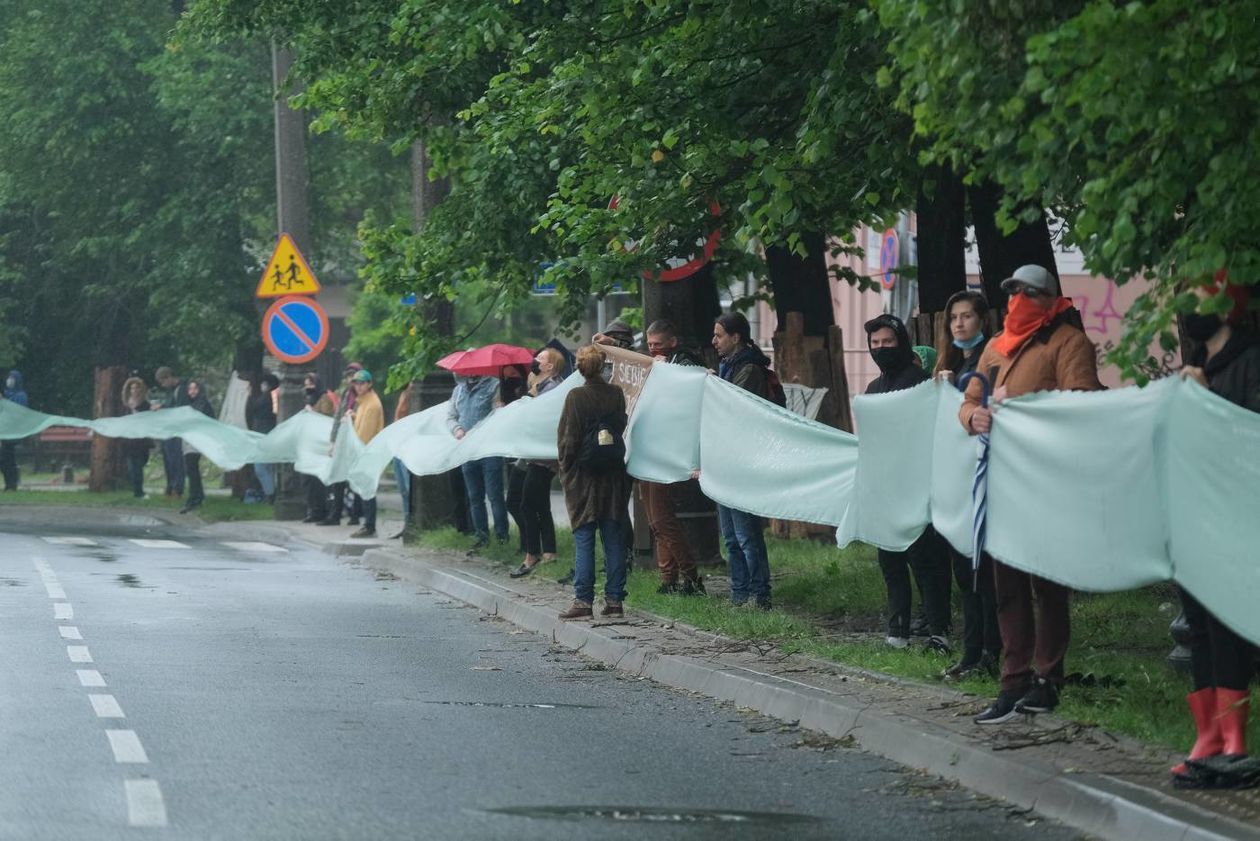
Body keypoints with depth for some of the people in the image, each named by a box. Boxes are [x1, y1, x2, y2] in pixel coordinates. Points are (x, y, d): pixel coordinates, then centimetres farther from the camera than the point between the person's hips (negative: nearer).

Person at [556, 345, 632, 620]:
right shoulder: (616, 395, -2)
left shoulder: (575, 397, -11)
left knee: (584, 540, -1)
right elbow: (624, 429, 7)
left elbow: (566, 439, -8)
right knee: (613, 539, 7)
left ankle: (583, 600, -4)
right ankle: (614, 599, 7)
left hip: (583, 476, -3)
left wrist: (566, 468, 3)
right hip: (614, 478, 3)